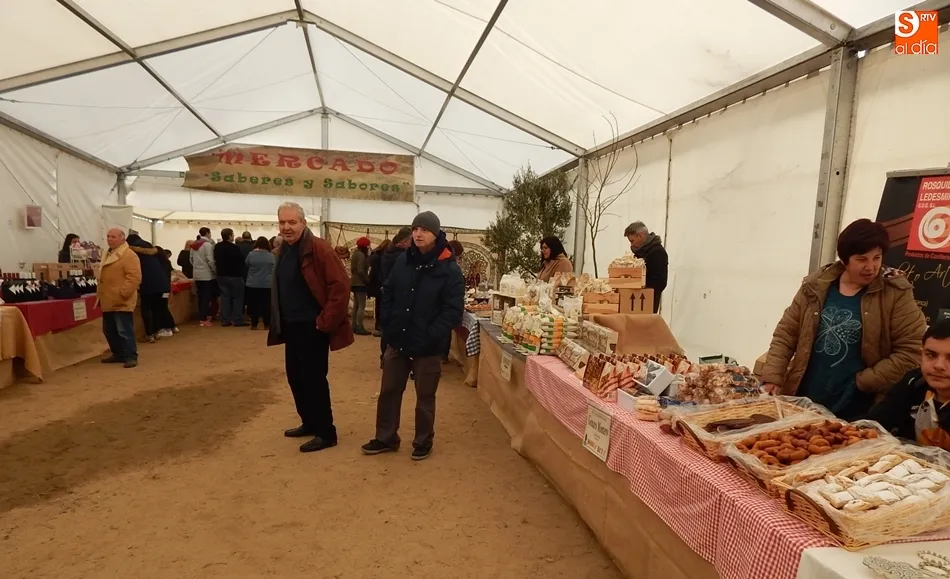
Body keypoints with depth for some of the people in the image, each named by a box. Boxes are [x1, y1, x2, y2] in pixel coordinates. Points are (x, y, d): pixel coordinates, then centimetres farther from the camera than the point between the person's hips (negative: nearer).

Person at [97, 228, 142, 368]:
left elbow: (134, 277, -20)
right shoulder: (108, 255, 19)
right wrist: (99, 293, 21)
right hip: (108, 301, 10)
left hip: (121, 302, -10)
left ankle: (131, 357, -2)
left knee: (124, 330, -8)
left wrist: (123, 293, -23)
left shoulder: (129, 255, -12)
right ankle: (118, 354, 27)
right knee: (109, 330, 16)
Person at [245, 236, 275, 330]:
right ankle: (267, 324, 11)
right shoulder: (271, 256, -4)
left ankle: (254, 324, 10)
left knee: (254, 304, 7)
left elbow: (246, 264, 8)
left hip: (253, 284, 0)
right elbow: (275, 268, 8)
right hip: (267, 284, 0)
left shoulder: (251, 254, -7)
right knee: (266, 304, 7)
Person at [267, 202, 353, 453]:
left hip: (312, 327, -9)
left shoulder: (318, 248, -16)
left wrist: (326, 321, -20)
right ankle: (309, 423, 32)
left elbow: (340, 285, -22)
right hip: (291, 326, 9)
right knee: (295, 376, 16)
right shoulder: (283, 250, 11)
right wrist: (279, 322, 15)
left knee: (313, 378, -3)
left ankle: (326, 433, 11)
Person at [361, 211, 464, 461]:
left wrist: (430, 336, -21)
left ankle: (423, 442, 31)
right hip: (397, 342, 5)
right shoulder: (403, 260, 2)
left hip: (428, 347, -4)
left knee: (425, 397, 12)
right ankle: (386, 438, 34)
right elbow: (388, 294, 9)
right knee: (388, 391, 15)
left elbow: (453, 311, -15)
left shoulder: (450, 269, -13)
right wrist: (388, 326, -2)